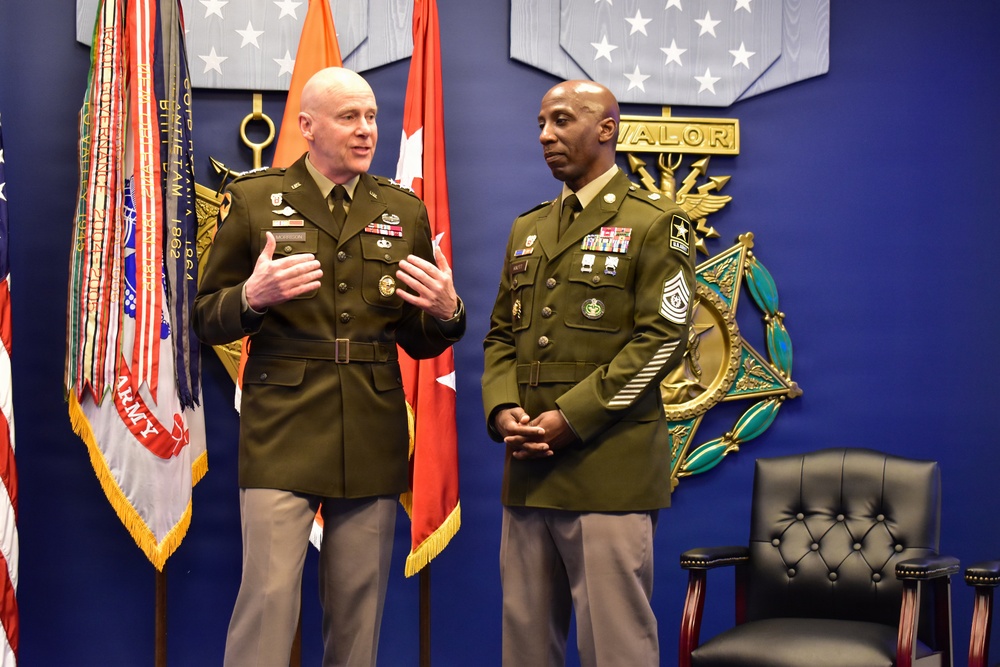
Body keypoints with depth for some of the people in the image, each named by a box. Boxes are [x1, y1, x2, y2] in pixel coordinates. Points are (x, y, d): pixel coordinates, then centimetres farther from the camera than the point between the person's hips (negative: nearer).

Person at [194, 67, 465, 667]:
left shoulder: (404, 210, 11)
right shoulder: (254, 199, 3)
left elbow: (420, 342, 14)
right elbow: (208, 321, 5)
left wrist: (446, 312, -8)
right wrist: (252, 297, -16)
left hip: (373, 437, 3)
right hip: (283, 434, -3)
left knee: (359, 610, 8)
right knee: (269, 597, -8)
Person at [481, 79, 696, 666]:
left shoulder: (657, 225, -2)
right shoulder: (527, 229, 19)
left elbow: (661, 339, -11)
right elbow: (502, 333, 19)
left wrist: (569, 419, -15)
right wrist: (503, 409, -2)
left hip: (609, 473, -6)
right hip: (527, 470, 6)